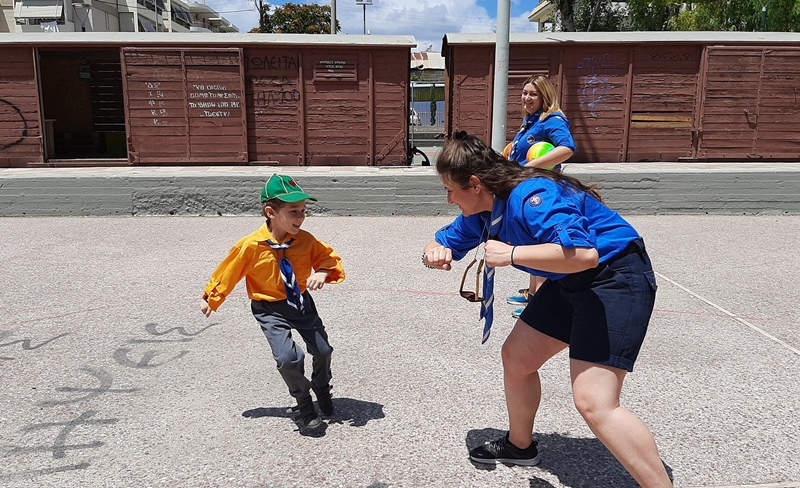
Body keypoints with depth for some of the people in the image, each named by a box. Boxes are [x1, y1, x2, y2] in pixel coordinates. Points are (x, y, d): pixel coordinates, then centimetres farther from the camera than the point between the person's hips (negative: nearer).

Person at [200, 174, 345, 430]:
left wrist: (323, 272, -24)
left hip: (301, 302, 4)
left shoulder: (306, 240, -12)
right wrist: (210, 299, 7)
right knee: (287, 357, -19)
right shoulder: (250, 246, -20)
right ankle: (303, 402, 11)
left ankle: (322, 389, 38)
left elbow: (329, 257, -1)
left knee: (323, 350, 3)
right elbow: (227, 272, -5)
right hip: (270, 309, -3)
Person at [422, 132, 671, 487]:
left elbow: (583, 253, -40)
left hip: (616, 280, -10)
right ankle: (519, 445, 40)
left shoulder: (530, 197, -28)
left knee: (593, 402, -20)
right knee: (516, 356, 17)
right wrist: (436, 252, -11)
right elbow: (447, 241, 13)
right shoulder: (482, 210, 2)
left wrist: (511, 254, -32)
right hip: (571, 284, 10)